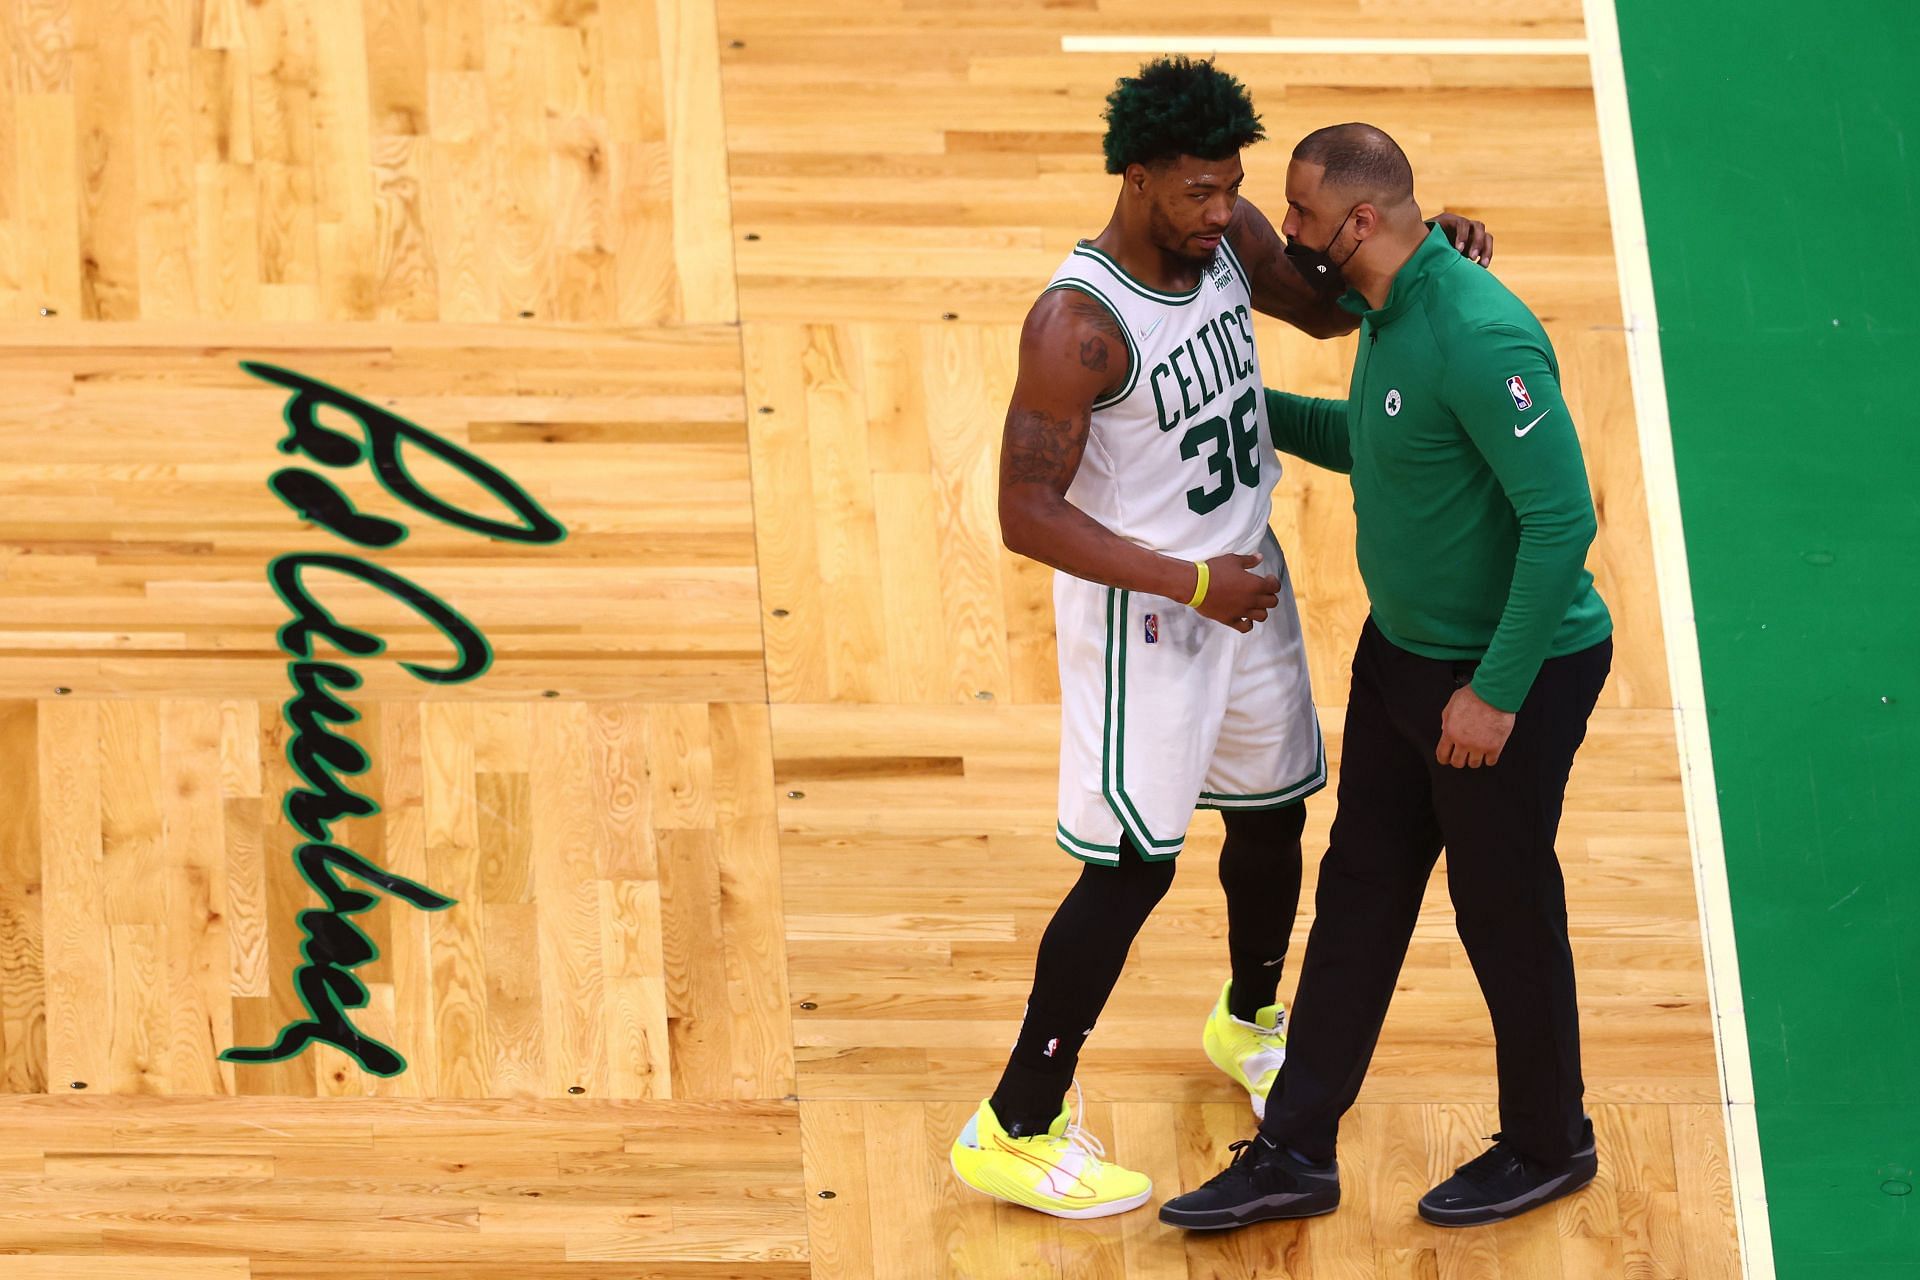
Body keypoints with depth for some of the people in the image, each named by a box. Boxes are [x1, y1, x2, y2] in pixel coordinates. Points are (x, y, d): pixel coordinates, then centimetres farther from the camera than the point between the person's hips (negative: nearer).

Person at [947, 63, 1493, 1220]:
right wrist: (1192, 585, -26)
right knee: (1134, 866, -6)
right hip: (1143, 611, -8)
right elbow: (1028, 515, -26)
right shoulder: (1078, 325, -27)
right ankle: (1014, 1133, 4)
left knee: (1272, 814, 22)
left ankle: (1251, 1021, 50)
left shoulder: (1231, 240, -6)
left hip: (1247, 576, 8)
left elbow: (1327, 309, 14)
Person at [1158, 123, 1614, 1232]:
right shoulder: (1389, 312, 2)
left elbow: (1562, 516, -29)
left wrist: (1496, 692, -25)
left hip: (1513, 675, -9)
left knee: (1506, 913, 8)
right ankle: (1296, 1154, 23)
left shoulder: (1478, 338, -29)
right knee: (1358, 893, 13)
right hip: (1403, 652, 9)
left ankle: (1549, 1147, 29)